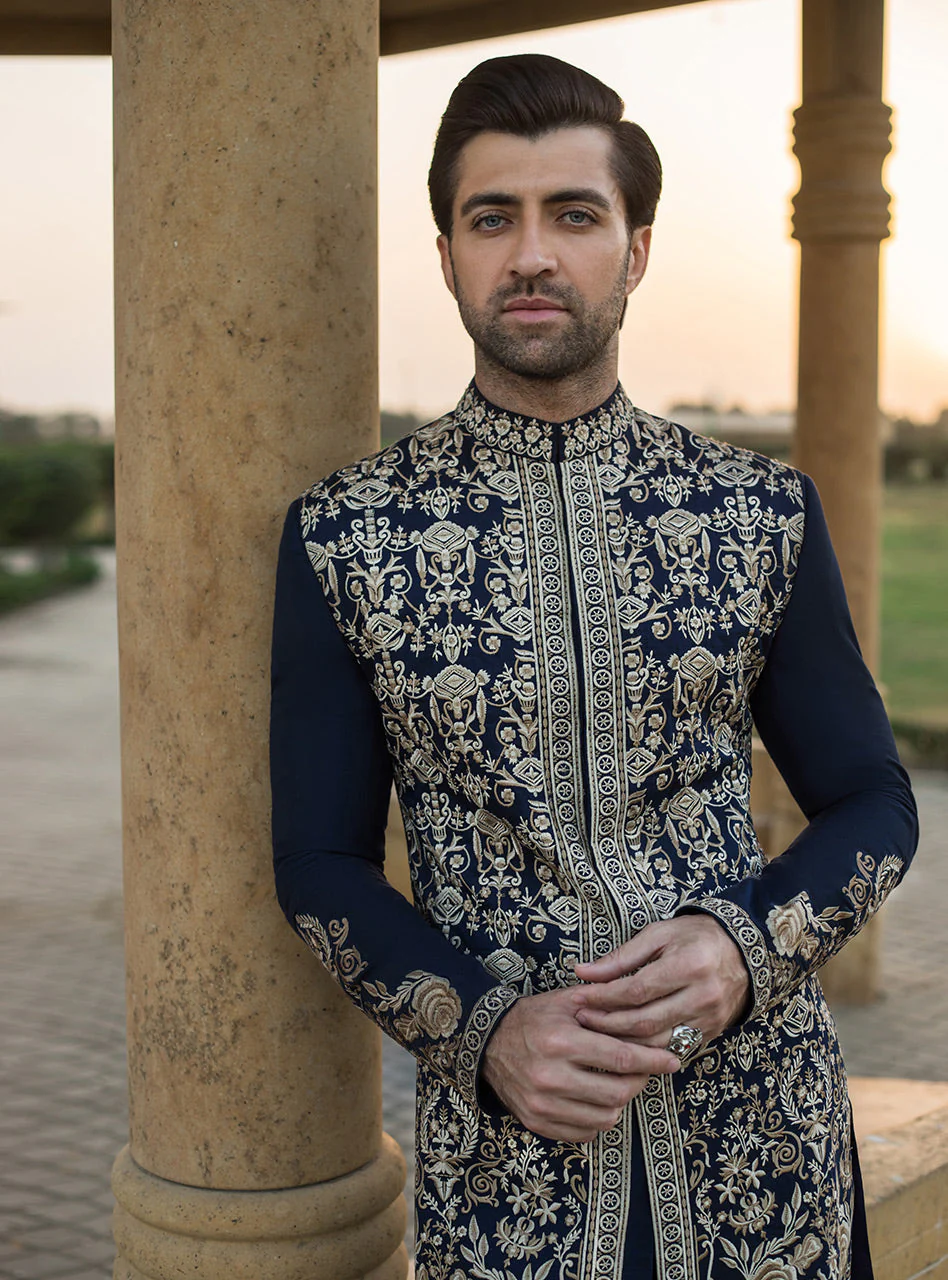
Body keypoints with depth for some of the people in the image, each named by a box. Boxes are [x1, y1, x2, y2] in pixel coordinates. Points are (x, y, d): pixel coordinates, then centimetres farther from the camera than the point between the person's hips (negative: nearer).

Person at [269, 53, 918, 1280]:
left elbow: (872, 802, 5)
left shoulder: (766, 514, -1)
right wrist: (484, 1029, -15)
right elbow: (321, 860, 0)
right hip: (502, 1141, -1)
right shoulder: (341, 537, -4)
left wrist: (746, 945, -14)